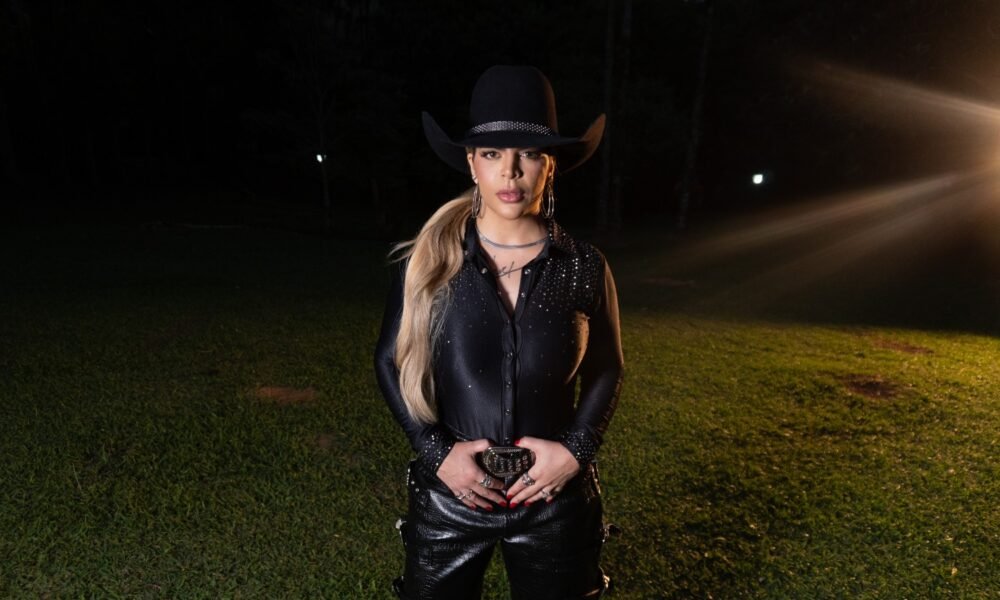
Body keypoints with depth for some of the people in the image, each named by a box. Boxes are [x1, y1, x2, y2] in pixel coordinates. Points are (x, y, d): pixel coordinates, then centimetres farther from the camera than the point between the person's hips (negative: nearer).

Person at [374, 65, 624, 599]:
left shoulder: (584, 267, -8)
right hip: (448, 493, 0)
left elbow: (605, 369, 5)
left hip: (556, 499, 1)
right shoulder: (427, 262, -9)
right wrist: (435, 451, -11)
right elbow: (390, 362, 0)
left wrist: (577, 448, -9)